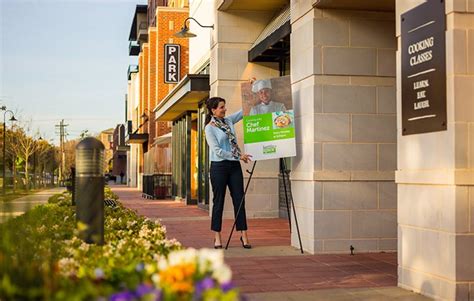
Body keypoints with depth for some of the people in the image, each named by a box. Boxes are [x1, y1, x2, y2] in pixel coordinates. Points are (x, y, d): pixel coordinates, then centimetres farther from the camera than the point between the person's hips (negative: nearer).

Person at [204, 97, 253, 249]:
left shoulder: (228, 120, 10)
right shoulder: (209, 128, -7)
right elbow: (217, 151, -14)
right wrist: (238, 156, -14)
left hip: (234, 166, 5)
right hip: (219, 167, -5)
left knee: (239, 200, 2)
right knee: (218, 201, 2)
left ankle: (244, 235, 6)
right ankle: (217, 237, 9)